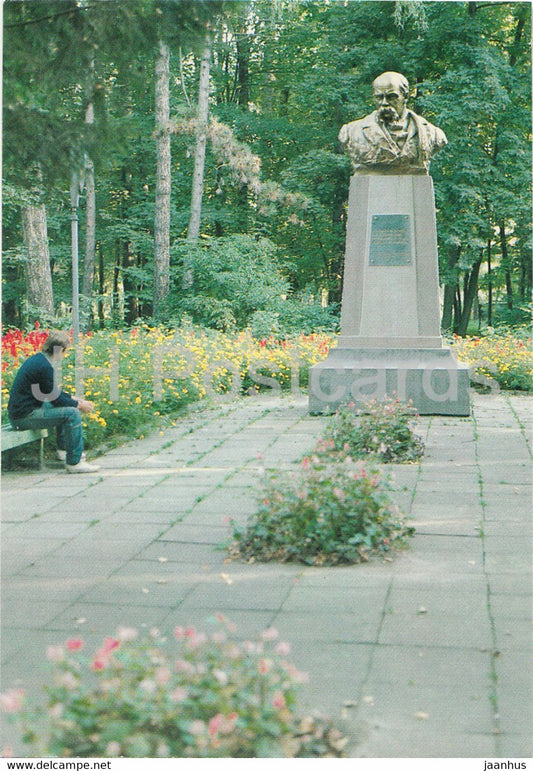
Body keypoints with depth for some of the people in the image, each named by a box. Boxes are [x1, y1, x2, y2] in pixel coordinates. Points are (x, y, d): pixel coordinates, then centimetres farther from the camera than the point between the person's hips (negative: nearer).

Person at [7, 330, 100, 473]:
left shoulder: (38, 359, 9)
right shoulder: (44, 366, -22)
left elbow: (54, 392, 19)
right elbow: (55, 399, -16)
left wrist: (74, 399, 14)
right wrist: (79, 405, -3)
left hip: (24, 408, 11)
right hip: (23, 417, -11)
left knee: (66, 406, 26)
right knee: (72, 413, -18)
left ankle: (63, 449, 33)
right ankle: (74, 462, -13)